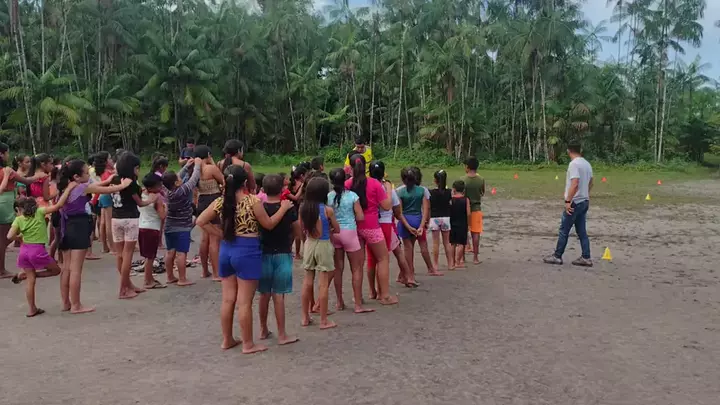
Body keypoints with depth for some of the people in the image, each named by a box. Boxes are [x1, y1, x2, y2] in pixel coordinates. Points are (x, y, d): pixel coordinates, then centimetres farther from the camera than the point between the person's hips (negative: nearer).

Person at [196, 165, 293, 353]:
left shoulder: (221, 202, 2)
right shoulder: (253, 200, -12)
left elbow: (201, 221, 7)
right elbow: (269, 225, -4)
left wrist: (221, 234, 8)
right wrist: (284, 208, 8)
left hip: (226, 250, 6)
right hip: (247, 251, -6)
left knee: (228, 299, 15)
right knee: (244, 302, 2)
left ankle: (227, 340, 27)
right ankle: (248, 344, 13)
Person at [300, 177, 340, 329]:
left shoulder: (303, 208, -4)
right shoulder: (327, 210, -15)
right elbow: (337, 230, -2)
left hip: (309, 244, 5)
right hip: (323, 245, -4)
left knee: (307, 281, 13)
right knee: (323, 284, 2)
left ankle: (305, 317, 23)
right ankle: (324, 320, 9)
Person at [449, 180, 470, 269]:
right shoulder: (466, 199, -7)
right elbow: (469, 214, -10)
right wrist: (468, 223, 5)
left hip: (452, 224, 2)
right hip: (462, 224, -2)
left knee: (453, 244, 12)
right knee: (460, 243, 2)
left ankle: (452, 262, 16)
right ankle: (457, 262, -1)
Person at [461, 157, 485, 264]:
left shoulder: (462, 180, -12)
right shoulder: (481, 180, -5)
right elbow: (482, 193, 9)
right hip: (476, 208, 1)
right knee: (476, 233, 6)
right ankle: (475, 257, 9)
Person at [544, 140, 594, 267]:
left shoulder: (574, 164, -17)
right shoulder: (587, 164, 11)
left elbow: (575, 184, -26)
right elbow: (590, 183, 21)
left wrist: (568, 201, -23)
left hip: (575, 203, -8)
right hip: (585, 201, 8)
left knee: (564, 230, 1)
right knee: (582, 231, 11)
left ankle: (557, 256, 7)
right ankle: (586, 258, 11)